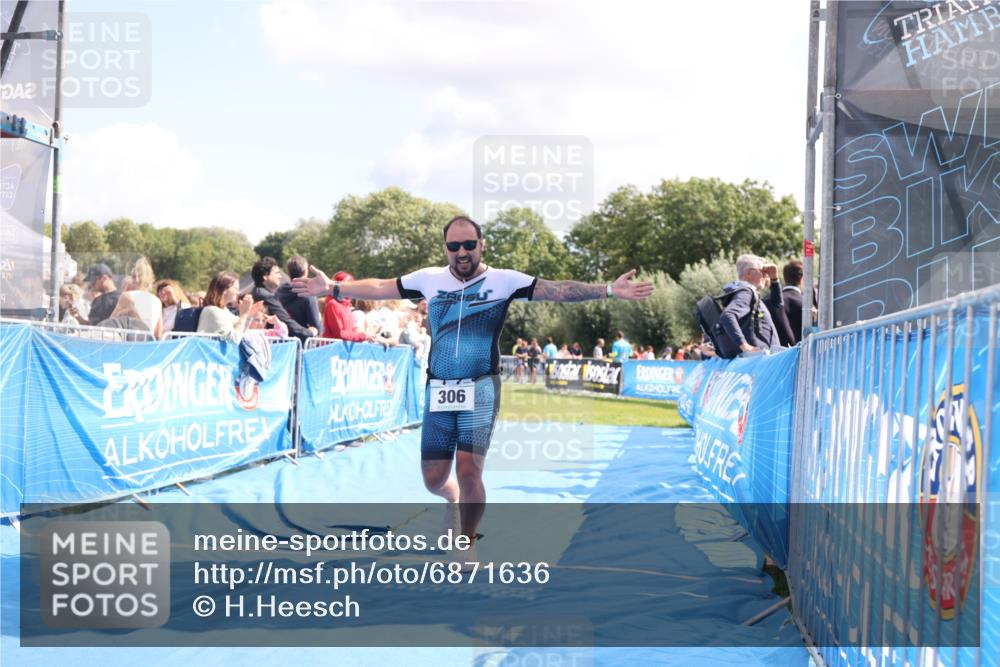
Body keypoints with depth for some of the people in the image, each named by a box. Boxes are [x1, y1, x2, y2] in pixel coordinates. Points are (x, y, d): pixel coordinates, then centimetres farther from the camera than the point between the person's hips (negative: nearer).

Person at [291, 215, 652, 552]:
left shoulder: (503, 280, -4)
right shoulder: (430, 278, 4)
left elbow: (555, 290, -10)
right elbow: (380, 288, 11)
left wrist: (608, 290, -20)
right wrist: (333, 288, 5)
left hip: (480, 388, -3)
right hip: (438, 390, 3)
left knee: (468, 470, -14)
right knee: (433, 478, 5)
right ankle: (454, 499, 43)